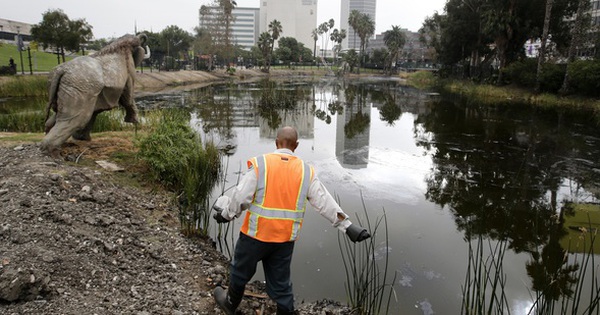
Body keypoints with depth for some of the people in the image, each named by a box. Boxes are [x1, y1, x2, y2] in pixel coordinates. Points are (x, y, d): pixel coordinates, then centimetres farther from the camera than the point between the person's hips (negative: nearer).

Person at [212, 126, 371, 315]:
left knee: (240, 271, 23)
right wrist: (347, 226, 1)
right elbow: (325, 203, -3)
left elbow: (240, 198, -11)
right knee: (281, 283, 17)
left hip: (256, 234, -2)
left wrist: (226, 214, 7)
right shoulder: (306, 171, -2)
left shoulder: (259, 164, -11)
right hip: (285, 239, 2)